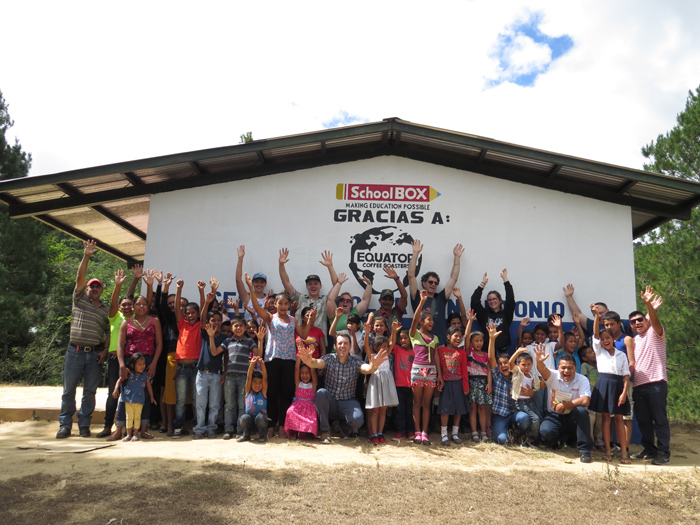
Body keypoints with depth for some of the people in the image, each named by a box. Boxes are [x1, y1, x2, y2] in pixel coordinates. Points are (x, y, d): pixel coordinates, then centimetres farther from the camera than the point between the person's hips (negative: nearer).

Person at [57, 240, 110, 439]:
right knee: (68, 390, 2)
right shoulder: (79, 299, 8)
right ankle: (65, 425, 12)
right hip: (75, 351, -1)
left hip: (95, 354, 1)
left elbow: (108, 333, 12)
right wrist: (86, 257, -15)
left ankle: (84, 425, 13)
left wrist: (105, 350, -2)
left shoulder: (106, 310, 12)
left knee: (90, 392, 4)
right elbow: (80, 277, -5)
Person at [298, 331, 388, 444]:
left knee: (357, 419, -29)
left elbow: (367, 369, -23)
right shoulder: (329, 359, -1)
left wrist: (373, 366, -48)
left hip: (348, 402, -1)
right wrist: (309, 361, -48)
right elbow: (317, 363, -22)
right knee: (321, 392, -29)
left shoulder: (355, 362, -3)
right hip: (330, 402, 1)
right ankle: (325, 431, -11)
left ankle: (345, 427, 12)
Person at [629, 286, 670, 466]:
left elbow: (655, 320, -22)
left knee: (660, 419, -2)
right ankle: (649, 449, 22)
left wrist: (648, 304, -37)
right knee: (643, 420, 11)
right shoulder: (634, 341, 19)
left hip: (656, 384, -7)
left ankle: (664, 453, 6)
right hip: (638, 386, 7)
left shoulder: (655, 333, 0)